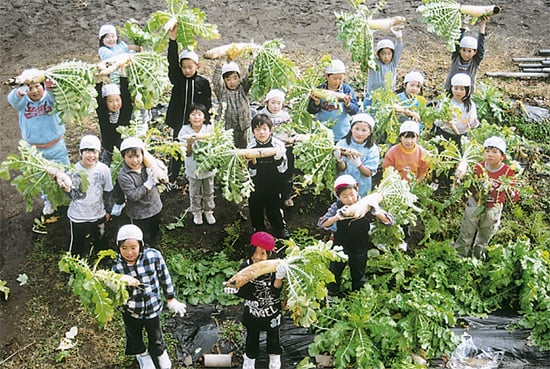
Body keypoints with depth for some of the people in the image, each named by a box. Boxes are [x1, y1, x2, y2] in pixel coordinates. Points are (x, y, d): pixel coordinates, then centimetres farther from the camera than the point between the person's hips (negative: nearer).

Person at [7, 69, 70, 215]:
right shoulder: (23, 101, -12)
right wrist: (20, 92, -59)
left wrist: (50, 88, -62)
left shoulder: (50, 97, -15)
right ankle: (48, 202, 45)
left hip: (57, 147, -1)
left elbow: (56, 97, -39)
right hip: (35, 150, 2)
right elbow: (12, 99, -35)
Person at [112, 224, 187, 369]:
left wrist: (171, 299, 2)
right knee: (134, 335, 28)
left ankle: (160, 353, 56)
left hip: (153, 307, 0)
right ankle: (141, 353, 59)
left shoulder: (154, 256, -25)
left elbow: (164, 277, -8)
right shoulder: (117, 267, -22)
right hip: (131, 311, 1)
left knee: (156, 336, 23)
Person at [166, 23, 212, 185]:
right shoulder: (177, 79, -3)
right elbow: (172, 62, -18)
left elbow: (207, 105, 1)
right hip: (179, 123, 0)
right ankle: (171, 180, 22)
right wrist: (173, 40, -29)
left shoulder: (203, 82, -4)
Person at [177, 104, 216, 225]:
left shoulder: (209, 128, -14)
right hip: (193, 167, -1)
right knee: (195, 193, 16)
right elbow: (187, 153, -14)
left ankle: (208, 211, 39)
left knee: (208, 192, 19)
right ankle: (197, 212, 37)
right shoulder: (185, 131, -14)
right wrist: (189, 144, -35)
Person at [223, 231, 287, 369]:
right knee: (252, 337, 22)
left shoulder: (275, 267, -24)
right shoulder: (246, 267, -20)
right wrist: (236, 289, -37)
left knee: (274, 336, 23)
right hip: (252, 311, 1)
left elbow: (276, 291, -30)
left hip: (272, 312, -1)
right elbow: (247, 293, -18)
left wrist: (279, 277, -45)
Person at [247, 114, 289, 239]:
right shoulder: (251, 147, -9)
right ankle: (259, 228, 37)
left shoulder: (278, 144, -10)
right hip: (257, 185, 1)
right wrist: (252, 162, -27)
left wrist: (279, 159, -25)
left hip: (274, 184, 0)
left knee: (274, 205, 14)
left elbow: (283, 169, -6)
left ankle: (279, 227, 37)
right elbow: (251, 173, -7)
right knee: (256, 206, 14)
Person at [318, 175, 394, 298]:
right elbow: (321, 223, -24)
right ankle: (331, 297, 45)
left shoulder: (366, 206, -21)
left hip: (360, 250, 0)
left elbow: (389, 221, -18)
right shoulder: (337, 207, -19)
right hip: (340, 249, 0)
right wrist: (337, 217, -43)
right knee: (334, 274, 20)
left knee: (358, 276, 22)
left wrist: (377, 212, -40)